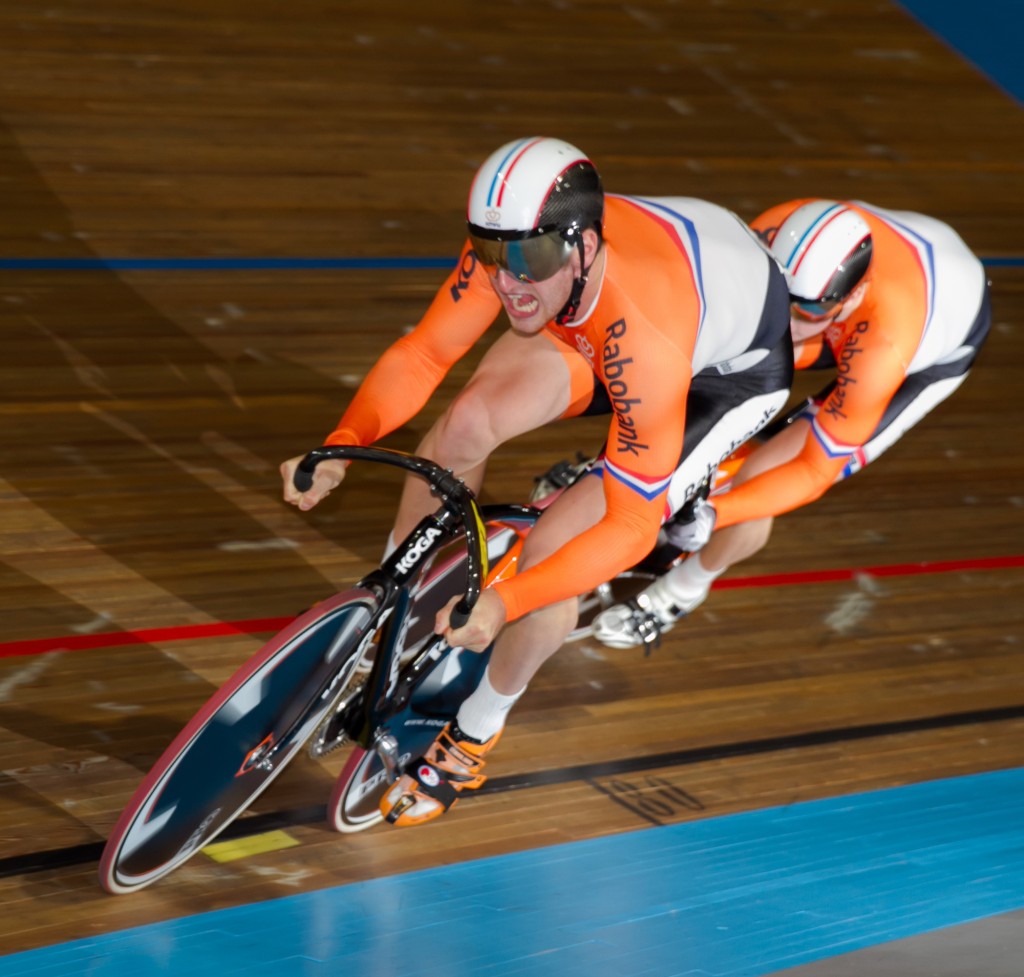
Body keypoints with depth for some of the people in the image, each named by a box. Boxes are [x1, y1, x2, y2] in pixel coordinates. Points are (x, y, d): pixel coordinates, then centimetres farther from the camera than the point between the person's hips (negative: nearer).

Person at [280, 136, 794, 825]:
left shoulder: (644, 343, -45)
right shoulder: (519, 242, -29)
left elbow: (631, 527, -36)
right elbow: (421, 355, -17)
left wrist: (504, 604, -44)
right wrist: (339, 449, -33)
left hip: (737, 363, -6)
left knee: (552, 547, -18)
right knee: (467, 423, -15)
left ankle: (473, 738, 7)